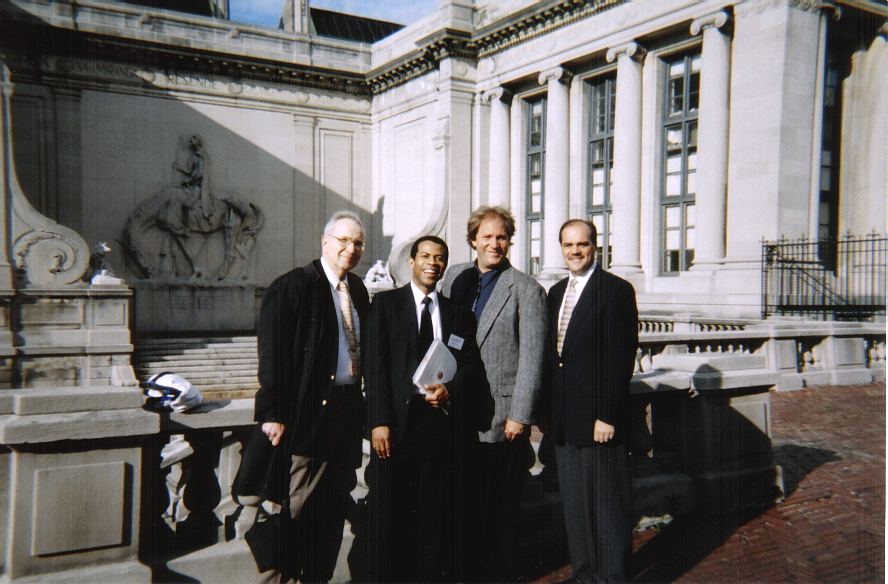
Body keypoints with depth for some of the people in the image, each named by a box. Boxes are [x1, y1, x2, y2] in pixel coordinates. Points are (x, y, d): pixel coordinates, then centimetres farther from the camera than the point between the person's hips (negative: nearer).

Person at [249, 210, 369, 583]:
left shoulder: (358, 290, 14)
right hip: (307, 414, -7)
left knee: (332, 510, 14)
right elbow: (272, 353, -12)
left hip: (347, 412, 7)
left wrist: (360, 405, 14)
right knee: (294, 509, -3)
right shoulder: (292, 286, -8)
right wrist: (273, 413, -17)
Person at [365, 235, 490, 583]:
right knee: (389, 513, 2)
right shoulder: (386, 303, 7)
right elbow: (376, 366, -1)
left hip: (443, 422, 2)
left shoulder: (459, 313, 16)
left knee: (437, 513, 6)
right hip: (398, 423, -2)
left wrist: (450, 389, -12)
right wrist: (379, 421, -10)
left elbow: (472, 364, 10)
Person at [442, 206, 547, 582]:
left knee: (500, 505, 7)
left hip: (501, 414, -4)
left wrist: (520, 415, -13)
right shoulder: (454, 278, 9)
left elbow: (531, 358, -9)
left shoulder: (526, 290, -6)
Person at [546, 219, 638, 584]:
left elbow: (621, 359, -13)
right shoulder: (556, 292, 14)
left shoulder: (617, 290, -8)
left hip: (598, 419, -7)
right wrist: (550, 409, 13)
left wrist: (607, 415, -18)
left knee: (608, 502, 3)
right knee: (574, 502, 15)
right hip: (564, 419, 7)